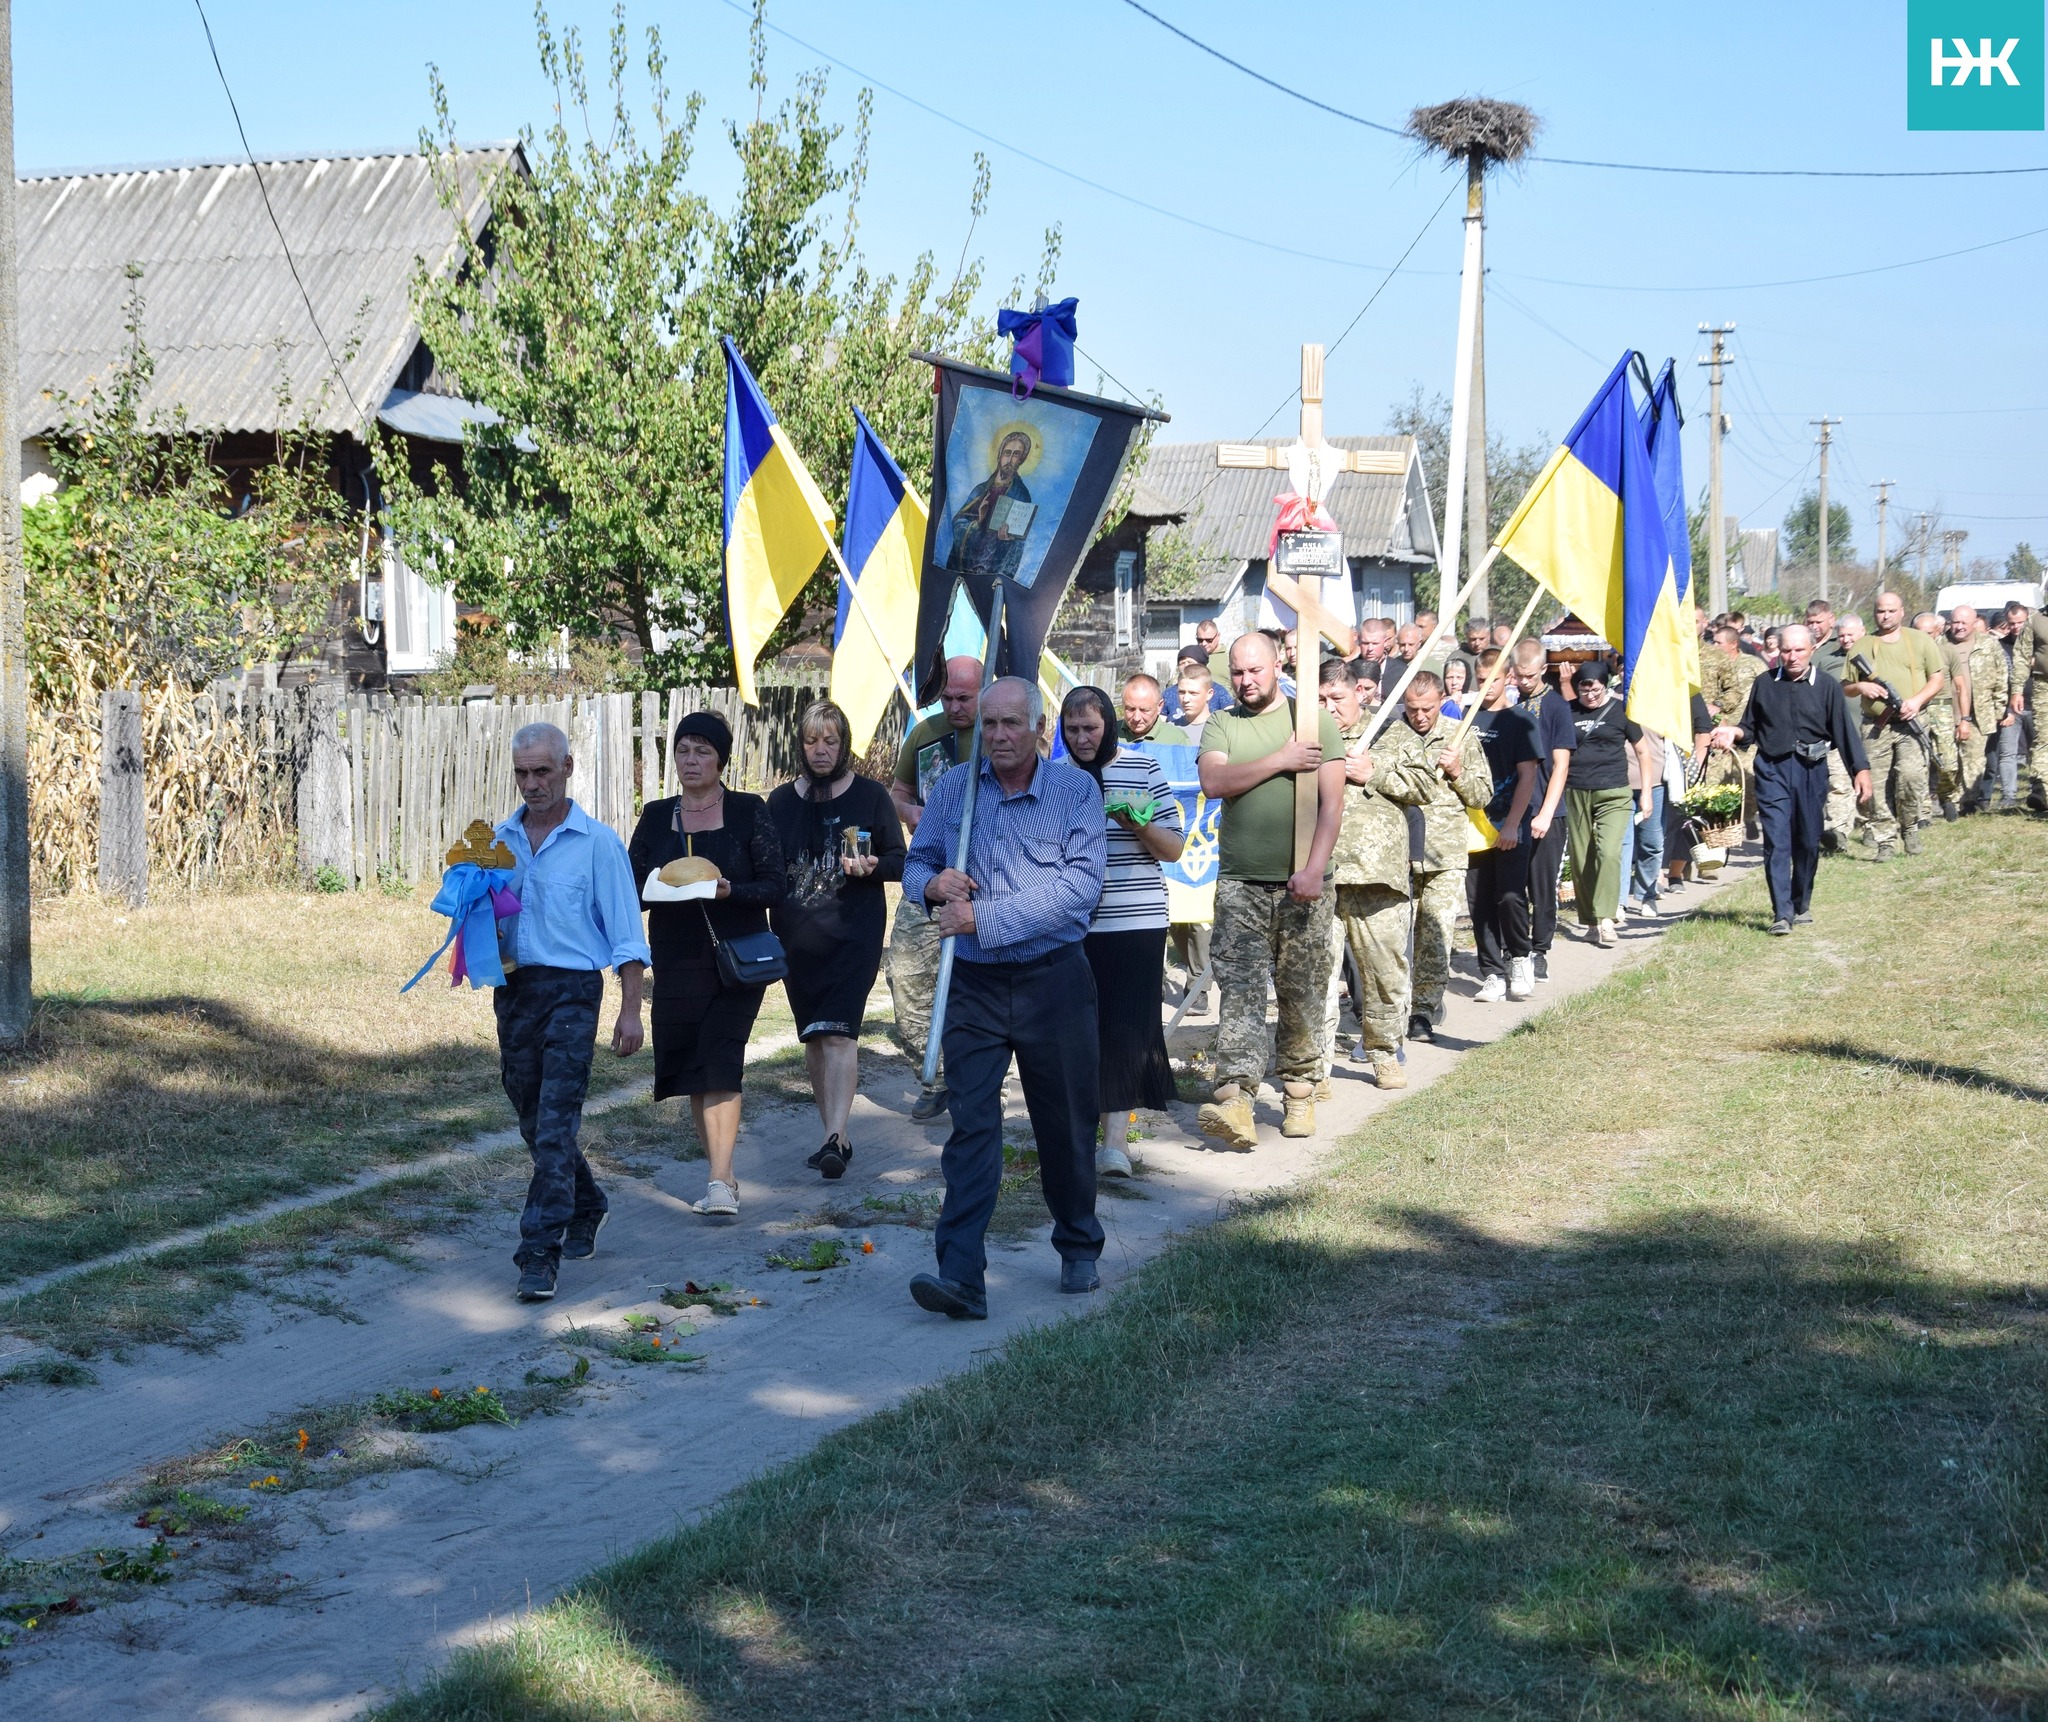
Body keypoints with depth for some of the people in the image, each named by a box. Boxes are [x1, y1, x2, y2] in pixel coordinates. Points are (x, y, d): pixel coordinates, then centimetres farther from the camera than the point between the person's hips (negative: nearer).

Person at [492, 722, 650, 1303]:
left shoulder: (597, 842, -3)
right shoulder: (501, 839, 11)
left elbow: (625, 934, -3)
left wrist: (630, 1010, -9)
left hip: (571, 991, -5)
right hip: (513, 988, 5)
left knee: (555, 1124, -11)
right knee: (534, 1120, 15)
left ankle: (540, 1254, -12)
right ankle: (586, 1209, 37)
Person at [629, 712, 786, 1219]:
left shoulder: (748, 811, 1)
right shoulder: (656, 817, 10)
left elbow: (776, 884, -2)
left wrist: (730, 891, -20)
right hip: (676, 962, 4)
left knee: (719, 1059, -17)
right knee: (690, 1068, 5)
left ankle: (720, 1183, -20)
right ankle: (723, 1173, 18)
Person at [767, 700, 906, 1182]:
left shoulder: (870, 796, 1)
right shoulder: (781, 801, 9)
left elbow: (899, 861, 4)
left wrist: (870, 866, -17)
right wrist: (765, 932, 2)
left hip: (854, 933, -4)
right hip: (797, 937, 4)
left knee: (838, 1032, -16)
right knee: (813, 1036, 8)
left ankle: (836, 1138, -21)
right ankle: (833, 1135, 18)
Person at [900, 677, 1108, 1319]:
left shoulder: (1075, 789, -5)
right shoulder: (954, 787, 5)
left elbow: (1081, 884, -16)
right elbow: (915, 863, 15)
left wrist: (983, 917, -21)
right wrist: (934, 884, -11)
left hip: (1053, 979, -1)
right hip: (973, 984, 1)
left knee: (1067, 1124, 10)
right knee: (971, 1125, -8)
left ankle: (1079, 1248, 32)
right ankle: (961, 1277, -14)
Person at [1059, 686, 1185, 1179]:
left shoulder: (1143, 769, 2)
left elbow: (1174, 848, 3)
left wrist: (1142, 826, -16)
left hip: (1136, 922, -2)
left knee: (1124, 1031, -7)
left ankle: (1114, 1141, -6)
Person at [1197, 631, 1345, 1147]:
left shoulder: (1314, 720, 4)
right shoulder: (1221, 726, 10)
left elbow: (1331, 801, -4)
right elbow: (1213, 782, -10)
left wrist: (1314, 869, -15)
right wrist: (1281, 762, -11)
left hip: (1301, 885, 0)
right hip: (1239, 882, 1)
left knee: (1302, 993, 6)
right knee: (1239, 989, -11)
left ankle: (1300, 1092, 20)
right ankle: (1235, 1097, -21)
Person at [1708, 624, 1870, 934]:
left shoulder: (1827, 686, 2)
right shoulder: (1764, 684, 6)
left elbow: (1844, 731, 1)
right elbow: (1750, 728, 13)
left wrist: (1860, 768, -7)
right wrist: (1734, 733, -9)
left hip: (1811, 771, 0)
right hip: (1773, 770, 0)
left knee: (1808, 842, 9)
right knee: (1776, 842, -9)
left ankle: (1801, 904, 27)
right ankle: (1782, 913, -9)